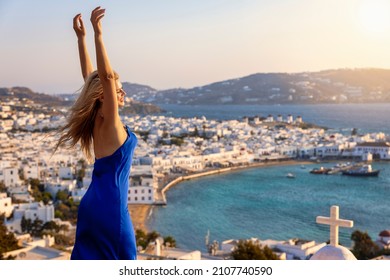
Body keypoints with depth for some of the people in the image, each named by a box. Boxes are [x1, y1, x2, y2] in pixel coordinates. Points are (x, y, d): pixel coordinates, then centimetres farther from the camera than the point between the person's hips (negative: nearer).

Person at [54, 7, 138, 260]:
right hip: (110, 206, -8)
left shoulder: (98, 119, 5)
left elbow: (90, 76, 9)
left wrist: (81, 37, 9)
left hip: (94, 203, 9)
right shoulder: (109, 122, -16)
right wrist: (97, 33, -28)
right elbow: (106, 76, -27)